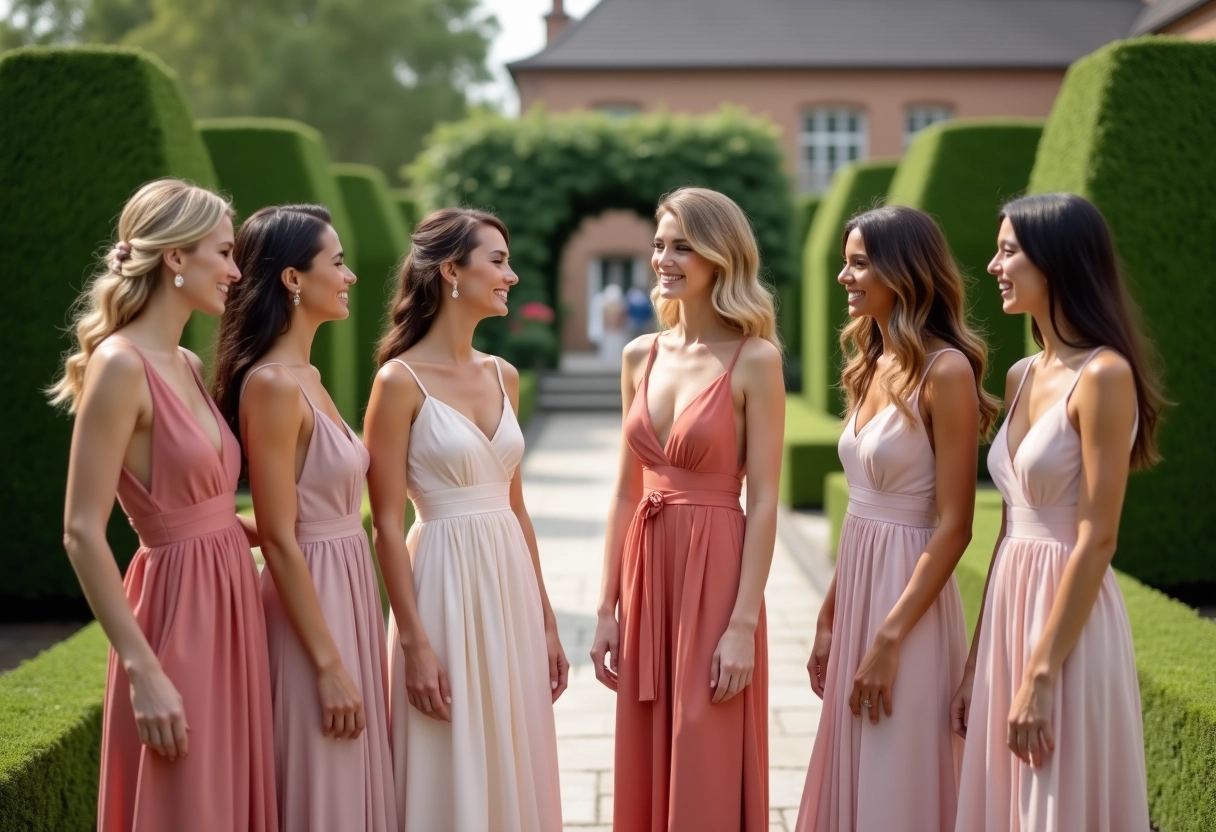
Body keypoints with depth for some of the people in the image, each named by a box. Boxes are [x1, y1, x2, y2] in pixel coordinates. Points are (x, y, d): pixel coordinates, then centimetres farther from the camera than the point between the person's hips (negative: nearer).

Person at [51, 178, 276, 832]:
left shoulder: (187, 365, 10)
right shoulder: (121, 364, -15)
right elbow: (82, 534, -18)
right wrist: (142, 669, -20)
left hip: (229, 606, 8)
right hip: (176, 614, -8)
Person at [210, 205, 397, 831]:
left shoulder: (306, 377, 10)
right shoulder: (272, 385, -17)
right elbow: (279, 541, -19)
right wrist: (329, 665, -18)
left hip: (347, 592, 9)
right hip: (311, 600, -9)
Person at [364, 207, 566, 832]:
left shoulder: (502, 376, 9)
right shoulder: (401, 381, -10)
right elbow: (387, 525, -11)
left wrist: (545, 620, 14)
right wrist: (415, 643, -15)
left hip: (511, 588, 6)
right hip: (446, 587, -6)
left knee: (514, 774, 13)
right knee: (454, 780, 3)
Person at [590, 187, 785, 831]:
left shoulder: (754, 359, -8)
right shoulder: (640, 356, 8)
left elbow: (764, 501, -11)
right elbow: (626, 492, 11)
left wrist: (743, 624, -16)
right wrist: (607, 608, 9)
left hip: (714, 577, -5)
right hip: (645, 572, 6)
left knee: (707, 779, 2)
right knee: (646, 774, 13)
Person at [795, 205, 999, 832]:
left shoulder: (945, 370, -15)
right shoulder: (873, 367, 10)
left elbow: (954, 527, -17)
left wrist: (889, 640, -19)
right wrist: (829, 618, 14)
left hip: (909, 598, -8)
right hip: (856, 589, 8)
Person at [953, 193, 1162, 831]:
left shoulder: (1103, 375, -14)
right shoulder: (1022, 377, 10)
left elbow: (1096, 541, -17)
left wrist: (1041, 675, -18)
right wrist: (977, 661, 14)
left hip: (1068, 617, -8)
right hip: (1009, 611, 8)